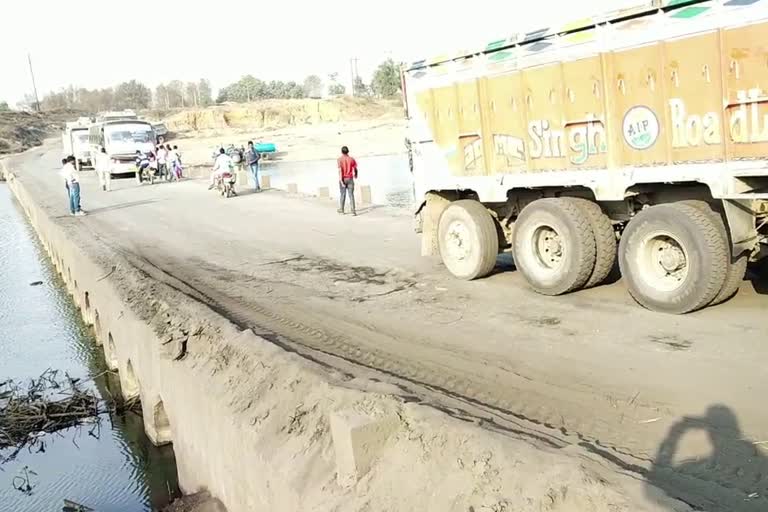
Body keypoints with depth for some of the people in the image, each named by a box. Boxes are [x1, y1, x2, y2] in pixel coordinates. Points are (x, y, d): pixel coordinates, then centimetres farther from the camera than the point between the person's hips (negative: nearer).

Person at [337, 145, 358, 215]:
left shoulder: (340, 159, -6)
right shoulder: (352, 159, 0)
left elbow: (340, 170, -15)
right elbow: (355, 169, 6)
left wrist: (341, 180, -18)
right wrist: (355, 175, 28)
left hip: (343, 179, -1)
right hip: (350, 179, 1)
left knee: (342, 194, 13)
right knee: (351, 195, -2)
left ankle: (342, 210, 24)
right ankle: (353, 210, -15)